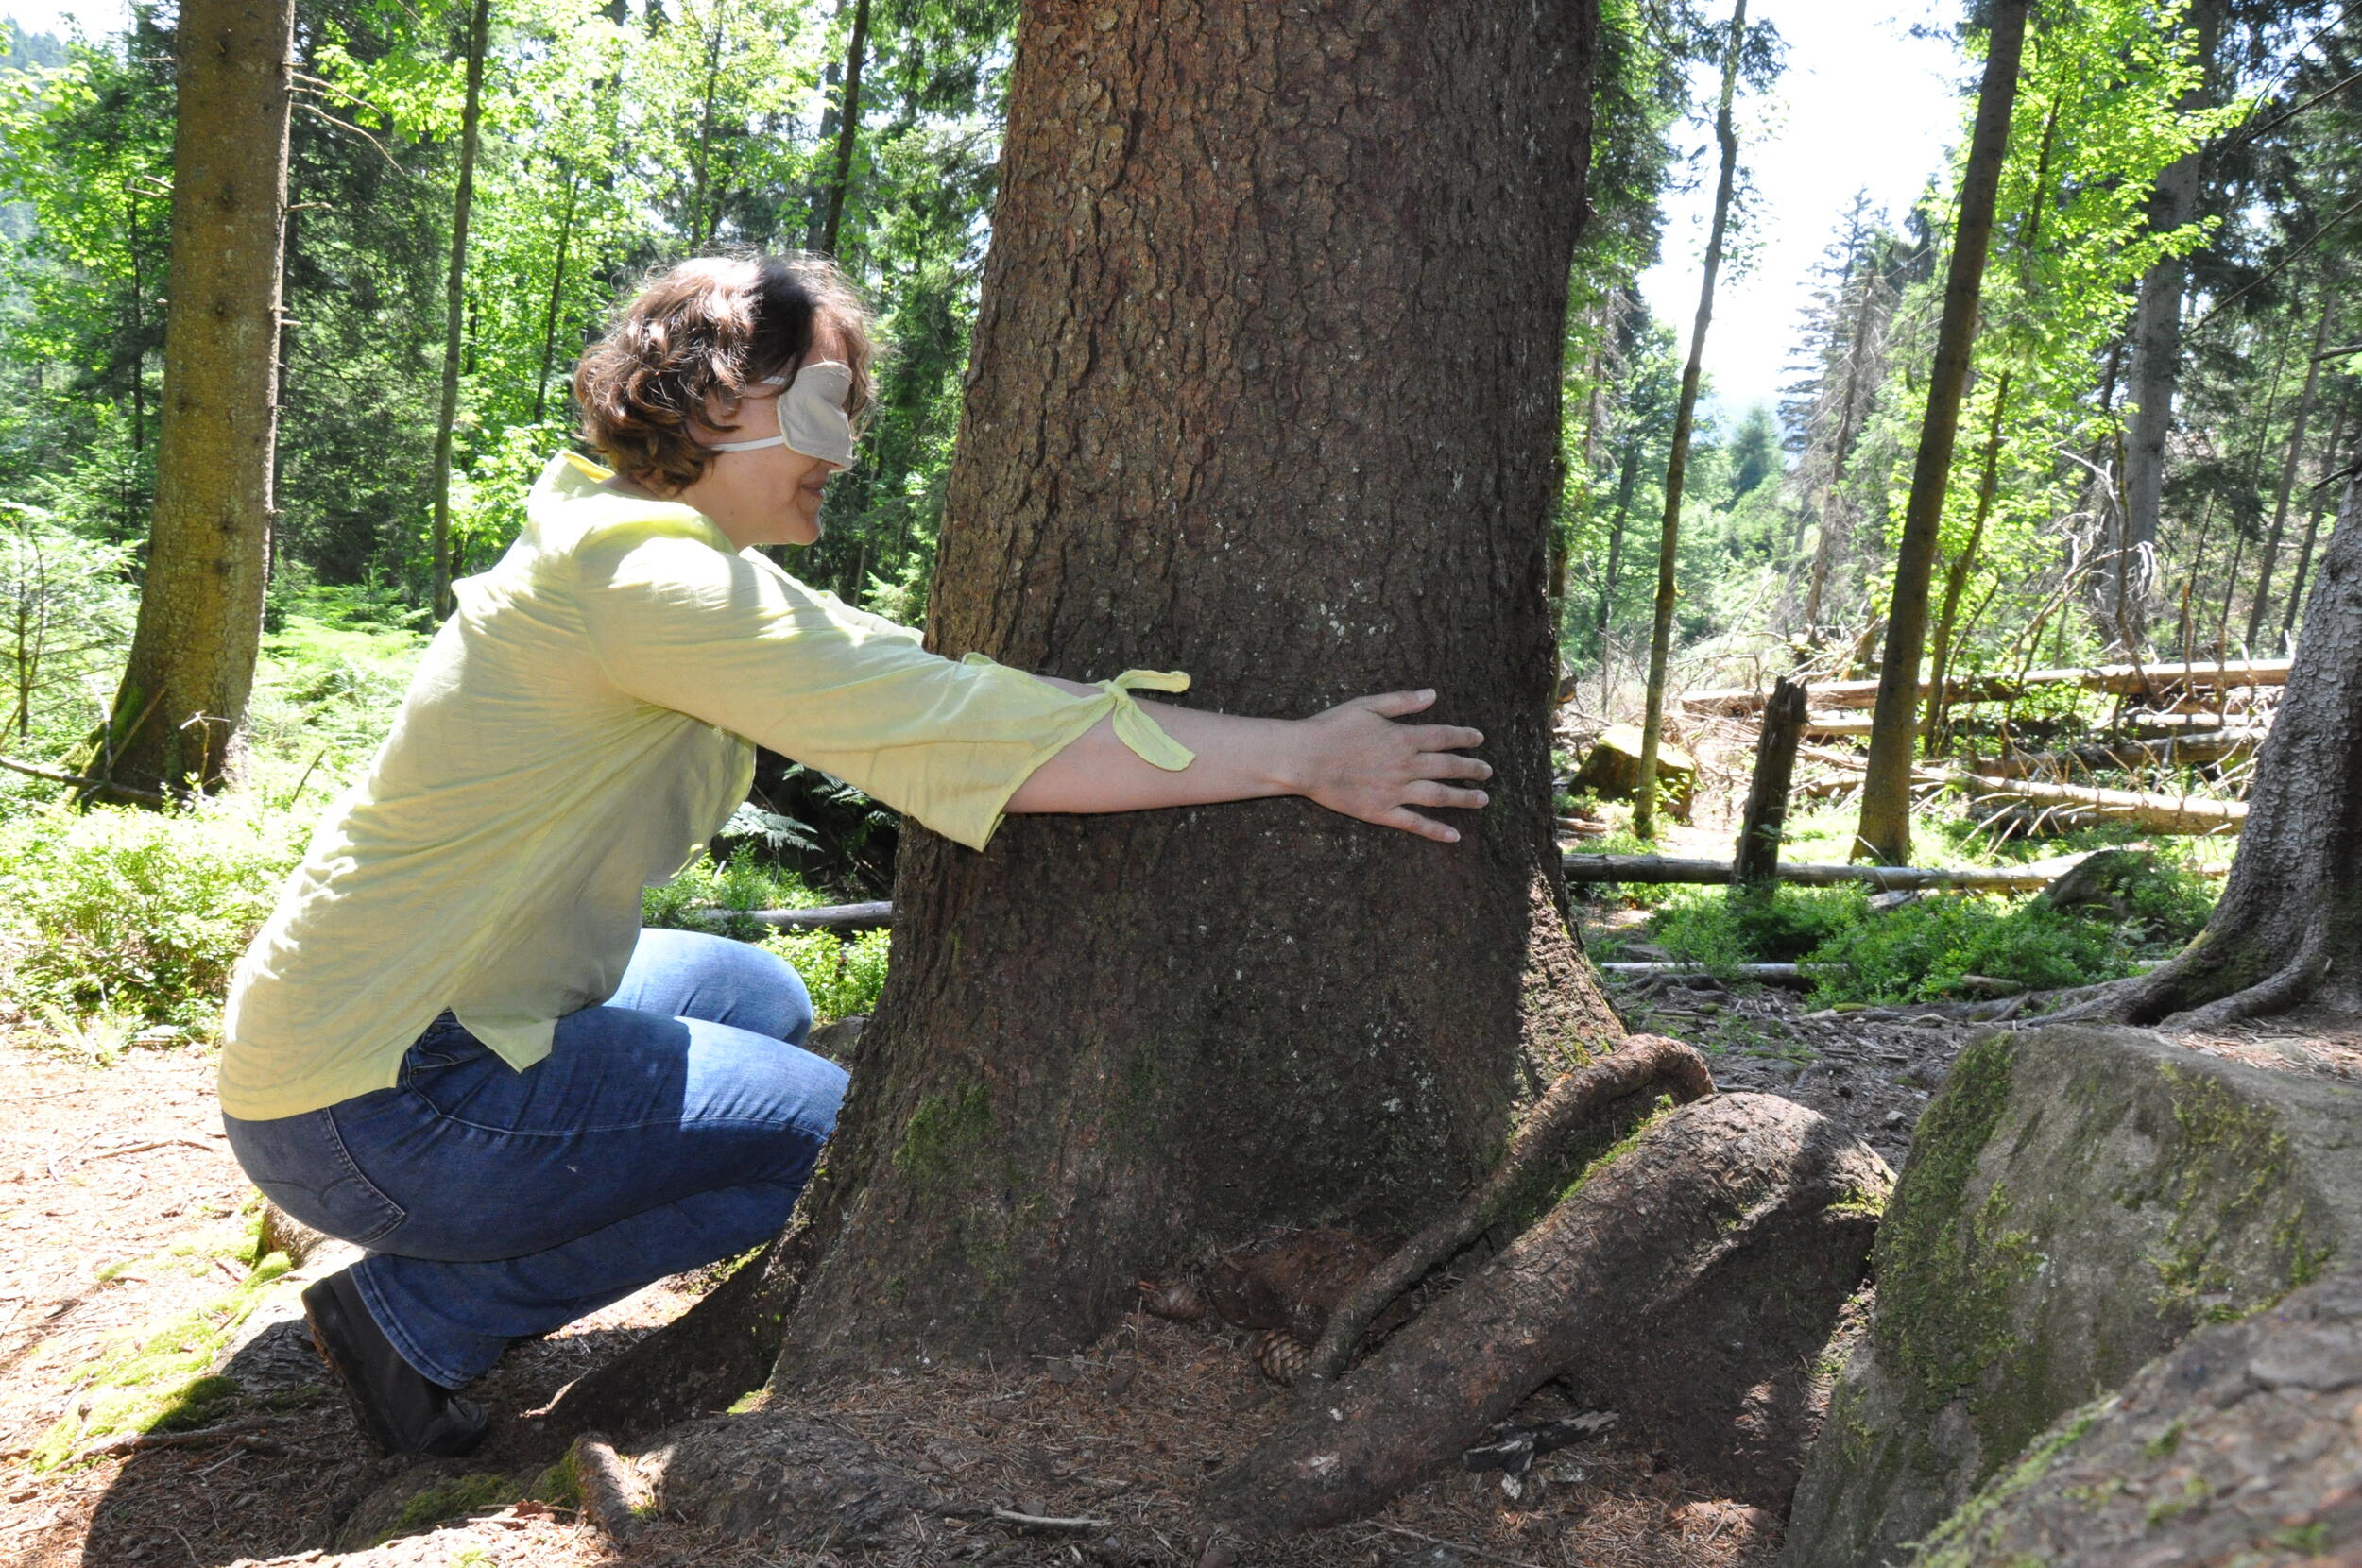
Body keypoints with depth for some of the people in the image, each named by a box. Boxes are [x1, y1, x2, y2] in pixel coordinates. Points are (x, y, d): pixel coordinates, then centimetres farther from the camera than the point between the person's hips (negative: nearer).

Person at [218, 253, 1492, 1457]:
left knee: (760, 996, 22)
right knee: (824, 1134, -5)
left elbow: (899, 679, 5)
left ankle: (431, 1272, 17)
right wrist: (1300, 755, -25)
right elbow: (952, 735, -30)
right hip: (365, 1103, -10)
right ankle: (418, 1314, 0)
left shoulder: (641, 555, 8)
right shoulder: (646, 574, -24)